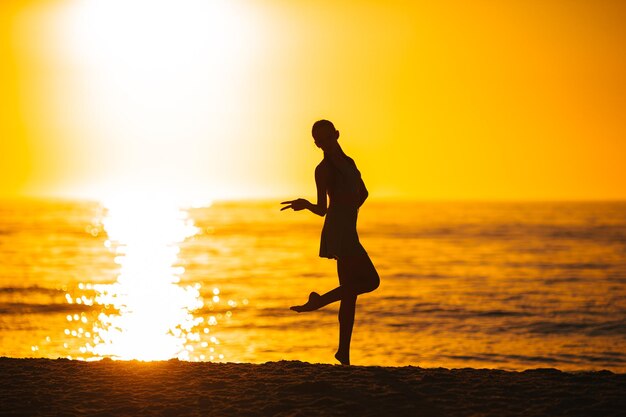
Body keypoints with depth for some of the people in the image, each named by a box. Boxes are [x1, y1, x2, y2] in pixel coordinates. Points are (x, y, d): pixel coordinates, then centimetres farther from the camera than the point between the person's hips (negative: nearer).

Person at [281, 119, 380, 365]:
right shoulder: (324, 169, -5)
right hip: (338, 233, -8)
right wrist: (306, 205, -26)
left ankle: (344, 354, 8)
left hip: (347, 232, 8)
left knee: (350, 294, 7)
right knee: (370, 281, -12)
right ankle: (318, 301, -5)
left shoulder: (348, 162, 17)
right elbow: (322, 209, -6)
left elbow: (362, 192, 30)